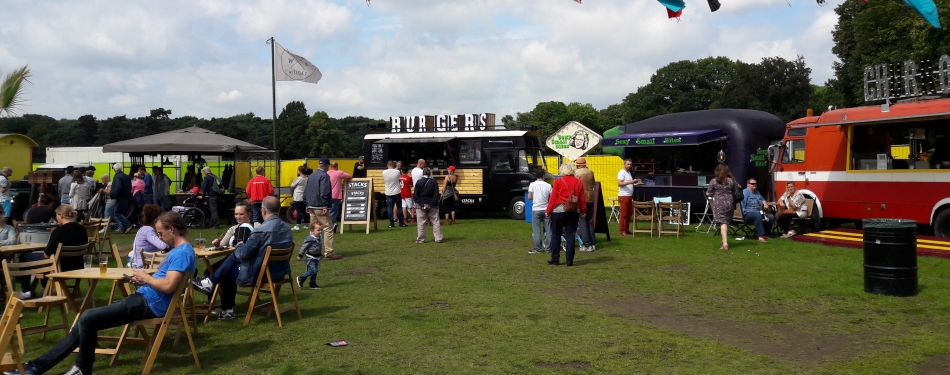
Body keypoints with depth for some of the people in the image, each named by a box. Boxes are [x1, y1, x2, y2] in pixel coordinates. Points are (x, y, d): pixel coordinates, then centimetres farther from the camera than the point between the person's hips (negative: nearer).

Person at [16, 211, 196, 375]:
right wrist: (143, 279, 4)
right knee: (86, 321, 9)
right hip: (143, 298, 11)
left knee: (87, 319, -10)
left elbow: (168, 286, -27)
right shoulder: (177, 250, 17)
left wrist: (146, 278, -9)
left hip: (148, 304, -11)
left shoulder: (183, 252, -18)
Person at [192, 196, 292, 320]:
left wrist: (238, 247, 8)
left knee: (230, 273, 17)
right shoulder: (287, 228, 1)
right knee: (234, 257, 18)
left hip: (260, 273, -8)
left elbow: (243, 253, -16)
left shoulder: (261, 230, -23)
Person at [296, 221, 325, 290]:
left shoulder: (320, 238, 5)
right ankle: (300, 278, 2)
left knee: (315, 271, 12)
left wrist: (320, 254, 28)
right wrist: (300, 255, -9)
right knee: (312, 270, -14)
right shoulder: (310, 239, -21)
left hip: (317, 258, 8)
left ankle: (313, 284, 22)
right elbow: (303, 247, -14)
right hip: (311, 258, -8)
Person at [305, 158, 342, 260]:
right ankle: (328, 252, -13)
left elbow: (306, 192, 19)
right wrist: (325, 206, -21)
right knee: (328, 229, -8)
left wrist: (308, 205, 23)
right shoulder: (324, 176, -11)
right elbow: (324, 192, -20)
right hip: (320, 207, -9)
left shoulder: (311, 176, 16)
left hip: (311, 207, 9)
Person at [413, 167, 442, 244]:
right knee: (436, 222, 8)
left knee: (421, 223, 6)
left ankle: (420, 239, 7)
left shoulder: (418, 182, -5)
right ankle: (438, 238, 8)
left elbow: (416, 196, -7)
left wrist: (421, 204, -9)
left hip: (420, 206, -1)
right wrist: (430, 204, -10)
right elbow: (436, 195, -9)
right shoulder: (434, 182, -4)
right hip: (433, 206, 1)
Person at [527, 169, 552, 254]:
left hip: (536, 209, -1)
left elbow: (529, 197, -7)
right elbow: (551, 198, 0)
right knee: (548, 229, 9)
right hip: (546, 209, 1)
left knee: (536, 230, 3)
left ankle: (538, 248, 2)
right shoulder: (548, 185, -2)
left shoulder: (532, 185, -5)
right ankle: (548, 248, 12)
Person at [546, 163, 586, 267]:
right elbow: (582, 199, 7)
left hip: (559, 211, -3)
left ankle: (555, 259, 8)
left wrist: (548, 211, 1)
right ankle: (570, 260, 5)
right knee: (570, 236, 6)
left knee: (556, 235, 7)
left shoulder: (558, 181, -5)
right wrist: (583, 212, 16)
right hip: (574, 212, 3)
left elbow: (553, 197, -6)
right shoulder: (579, 182, 4)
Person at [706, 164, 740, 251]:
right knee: (727, 222, 17)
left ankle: (725, 243, -18)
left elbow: (708, 193, -4)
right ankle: (725, 240, 28)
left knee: (723, 223, -6)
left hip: (719, 204, -3)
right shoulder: (731, 180, 2)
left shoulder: (713, 181, -6)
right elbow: (739, 188, 16)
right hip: (729, 202, 3)